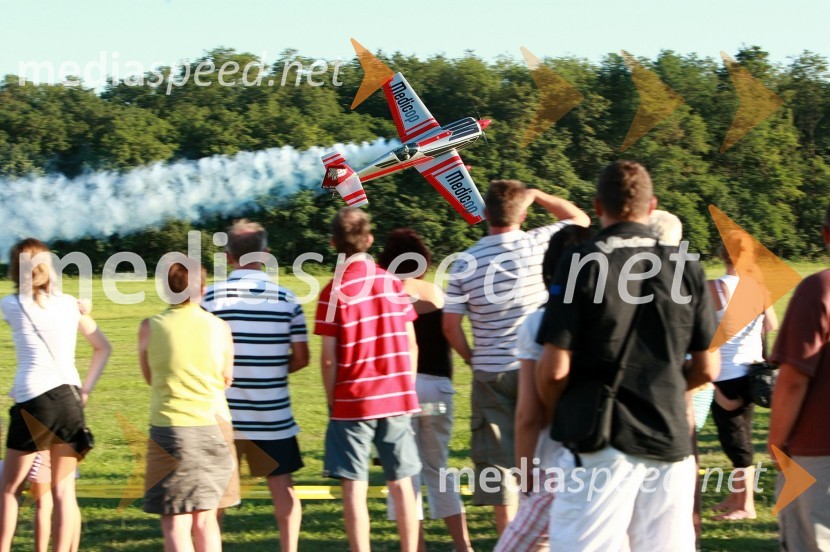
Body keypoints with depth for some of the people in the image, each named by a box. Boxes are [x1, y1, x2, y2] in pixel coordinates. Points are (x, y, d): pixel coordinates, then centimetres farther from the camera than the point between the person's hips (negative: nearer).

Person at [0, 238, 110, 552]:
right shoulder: (70, 304, 12)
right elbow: (103, 348, 18)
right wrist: (86, 389, 15)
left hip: (33, 400, -3)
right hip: (69, 397, 3)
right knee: (63, 490, 6)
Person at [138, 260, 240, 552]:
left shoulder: (151, 327, -4)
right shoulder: (219, 328, 0)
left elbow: (150, 377, 9)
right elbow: (227, 379, 11)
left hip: (170, 428, -3)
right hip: (214, 426, 3)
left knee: (175, 523, -3)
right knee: (205, 519, 14)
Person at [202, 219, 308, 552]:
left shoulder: (213, 297, -7)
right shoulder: (285, 299, -2)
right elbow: (301, 358, 0)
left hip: (223, 414, -1)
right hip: (273, 415, 1)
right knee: (282, 487, 9)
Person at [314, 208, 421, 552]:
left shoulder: (334, 292, -8)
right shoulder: (392, 283, 3)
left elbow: (328, 358, -8)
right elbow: (411, 346, 6)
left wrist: (332, 402, 3)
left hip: (352, 403, -4)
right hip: (397, 400, 4)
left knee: (354, 488, -1)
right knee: (402, 484, 9)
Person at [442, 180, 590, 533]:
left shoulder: (466, 262, -4)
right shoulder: (537, 244, -7)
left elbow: (450, 325, -4)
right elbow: (579, 219, 12)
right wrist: (536, 196, 18)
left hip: (490, 373, 0)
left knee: (494, 457, 7)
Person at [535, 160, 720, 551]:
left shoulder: (581, 266, -8)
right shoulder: (685, 269, 4)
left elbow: (554, 369, -10)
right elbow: (706, 369, 8)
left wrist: (557, 415, 10)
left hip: (601, 443, -4)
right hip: (670, 439, 4)